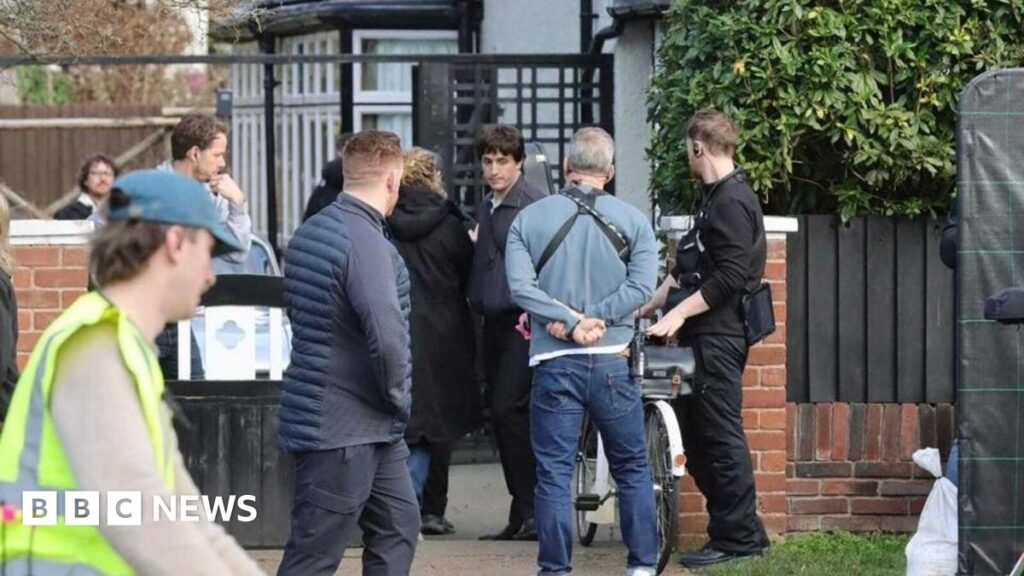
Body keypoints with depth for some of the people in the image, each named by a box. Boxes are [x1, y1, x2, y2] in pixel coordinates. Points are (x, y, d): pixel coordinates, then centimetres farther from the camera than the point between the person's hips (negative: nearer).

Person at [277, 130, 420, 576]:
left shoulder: (310, 232, 9)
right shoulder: (367, 245, -21)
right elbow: (388, 339, -30)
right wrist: (397, 399, -10)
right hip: (346, 427, -10)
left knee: (397, 526, 18)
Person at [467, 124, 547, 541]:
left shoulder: (535, 206, -11)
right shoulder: (486, 206, 15)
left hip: (523, 322, -9)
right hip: (494, 320, 9)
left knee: (509, 408, -14)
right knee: (500, 412, 8)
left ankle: (532, 509, -8)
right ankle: (521, 513, 14)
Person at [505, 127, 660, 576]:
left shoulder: (529, 218, 3)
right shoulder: (631, 220, 2)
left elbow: (520, 286, -10)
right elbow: (641, 285, -9)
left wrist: (570, 322, -13)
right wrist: (593, 319, -10)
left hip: (554, 363, 0)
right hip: (613, 361, 0)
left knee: (553, 473, 4)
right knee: (632, 468, 12)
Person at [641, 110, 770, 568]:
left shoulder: (732, 201, -13)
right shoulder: (714, 197, 18)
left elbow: (729, 277, -20)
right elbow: (689, 269, 24)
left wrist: (678, 313, -19)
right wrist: (649, 306, 21)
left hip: (719, 335, -10)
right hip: (703, 334, 10)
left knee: (720, 432, -8)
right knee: (693, 428, 11)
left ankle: (739, 536, -4)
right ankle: (731, 527, 15)